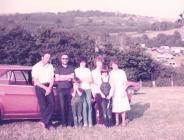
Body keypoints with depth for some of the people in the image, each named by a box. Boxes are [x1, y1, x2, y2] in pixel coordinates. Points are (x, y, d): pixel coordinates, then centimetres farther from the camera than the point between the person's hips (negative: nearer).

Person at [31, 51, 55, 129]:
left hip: (49, 87, 3)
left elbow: (52, 78, 6)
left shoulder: (50, 66, 6)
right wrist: (45, 88, -14)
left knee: (52, 104, -13)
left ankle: (43, 121, -8)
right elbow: (36, 81, -8)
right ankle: (48, 124, 4)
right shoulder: (36, 67, -5)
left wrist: (49, 88, -10)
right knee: (43, 106, -5)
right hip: (40, 87, -3)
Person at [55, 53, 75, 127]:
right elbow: (57, 79, -2)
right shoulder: (58, 68, 10)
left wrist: (62, 76, -5)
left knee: (69, 105, -3)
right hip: (61, 89, -1)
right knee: (62, 106, -6)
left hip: (69, 89, 1)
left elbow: (72, 77, 0)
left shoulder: (71, 68, 14)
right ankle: (64, 123, -2)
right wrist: (67, 78, -3)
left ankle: (70, 122, 1)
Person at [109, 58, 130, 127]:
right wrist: (111, 92, -6)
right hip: (114, 92, 1)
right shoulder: (110, 73, 5)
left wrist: (123, 92, -7)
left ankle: (123, 121, 5)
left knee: (123, 107, -3)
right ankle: (117, 121, 12)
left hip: (121, 92, -1)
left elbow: (124, 83, 1)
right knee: (115, 107, 1)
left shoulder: (122, 72, 1)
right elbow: (110, 83, 4)